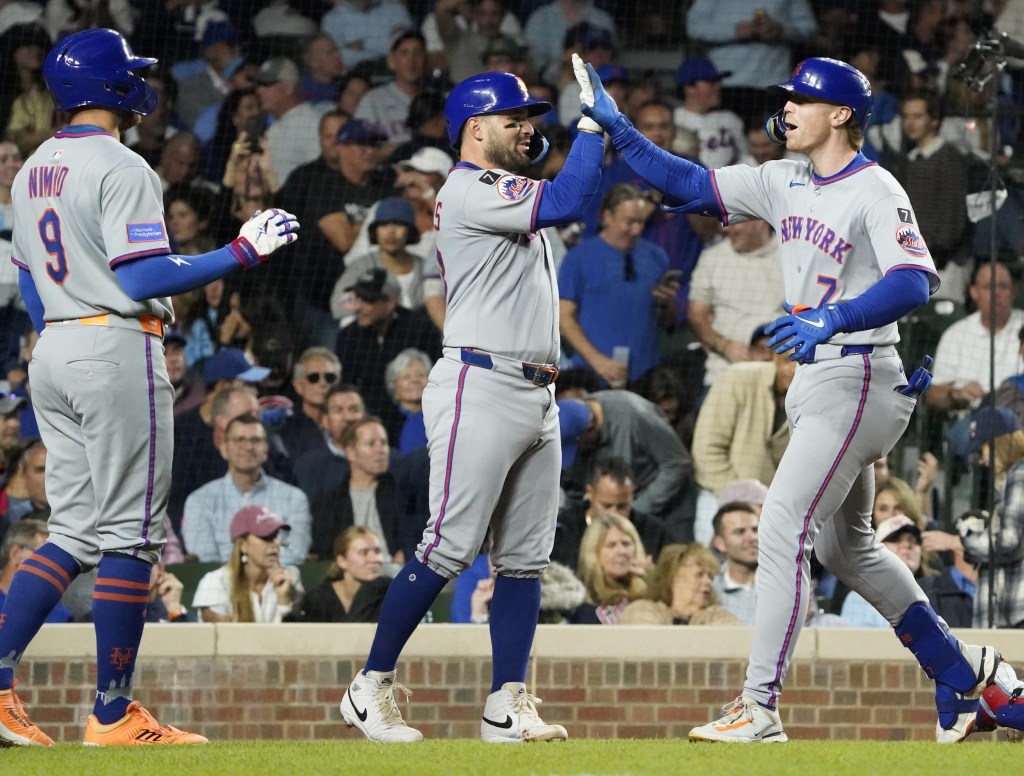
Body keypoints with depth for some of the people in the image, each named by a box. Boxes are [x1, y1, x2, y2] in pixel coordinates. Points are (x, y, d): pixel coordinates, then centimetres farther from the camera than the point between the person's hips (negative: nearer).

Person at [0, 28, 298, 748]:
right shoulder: (120, 168, -12)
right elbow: (144, 278, -20)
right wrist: (243, 253, -16)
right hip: (117, 350, -8)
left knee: (76, 531, 10)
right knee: (129, 533, -3)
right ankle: (113, 715, -2)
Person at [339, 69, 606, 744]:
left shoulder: (508, 192, 22)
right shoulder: (468, 190, -10)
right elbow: (567, 202, -19)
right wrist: (592, 125, -13)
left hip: (537, 397, 10)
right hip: (482, 386, -10)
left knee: (525, 557, 4)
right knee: (450, 547, -11)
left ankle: (508, 705, 4)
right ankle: (372, 688, -4)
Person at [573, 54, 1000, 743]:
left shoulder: (875, 192, -15)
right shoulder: (785, 183, 10)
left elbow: (915, 281, -27)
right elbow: (691, 185, 11)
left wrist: (834, 318, -40)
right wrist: (615, 127, 3)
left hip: (860, 380, -10)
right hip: (813, 382, 10)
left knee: (783, 531, -15)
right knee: (843, 544, 18)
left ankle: (761, 708, -16)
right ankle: (958, 669, 28)